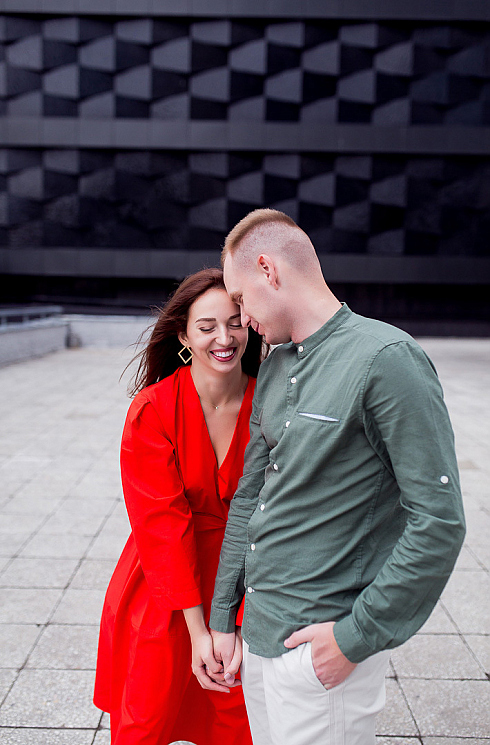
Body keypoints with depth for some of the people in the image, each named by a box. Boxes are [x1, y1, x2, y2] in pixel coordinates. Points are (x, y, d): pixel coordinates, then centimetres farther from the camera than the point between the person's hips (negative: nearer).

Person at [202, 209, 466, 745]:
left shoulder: (386, 359, -17)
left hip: (322, 647, -7)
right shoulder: (274, 368, 7)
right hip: (258, 634, 7)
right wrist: (222, 617, 13)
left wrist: (356, 636, -15)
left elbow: (439, 522, -19)